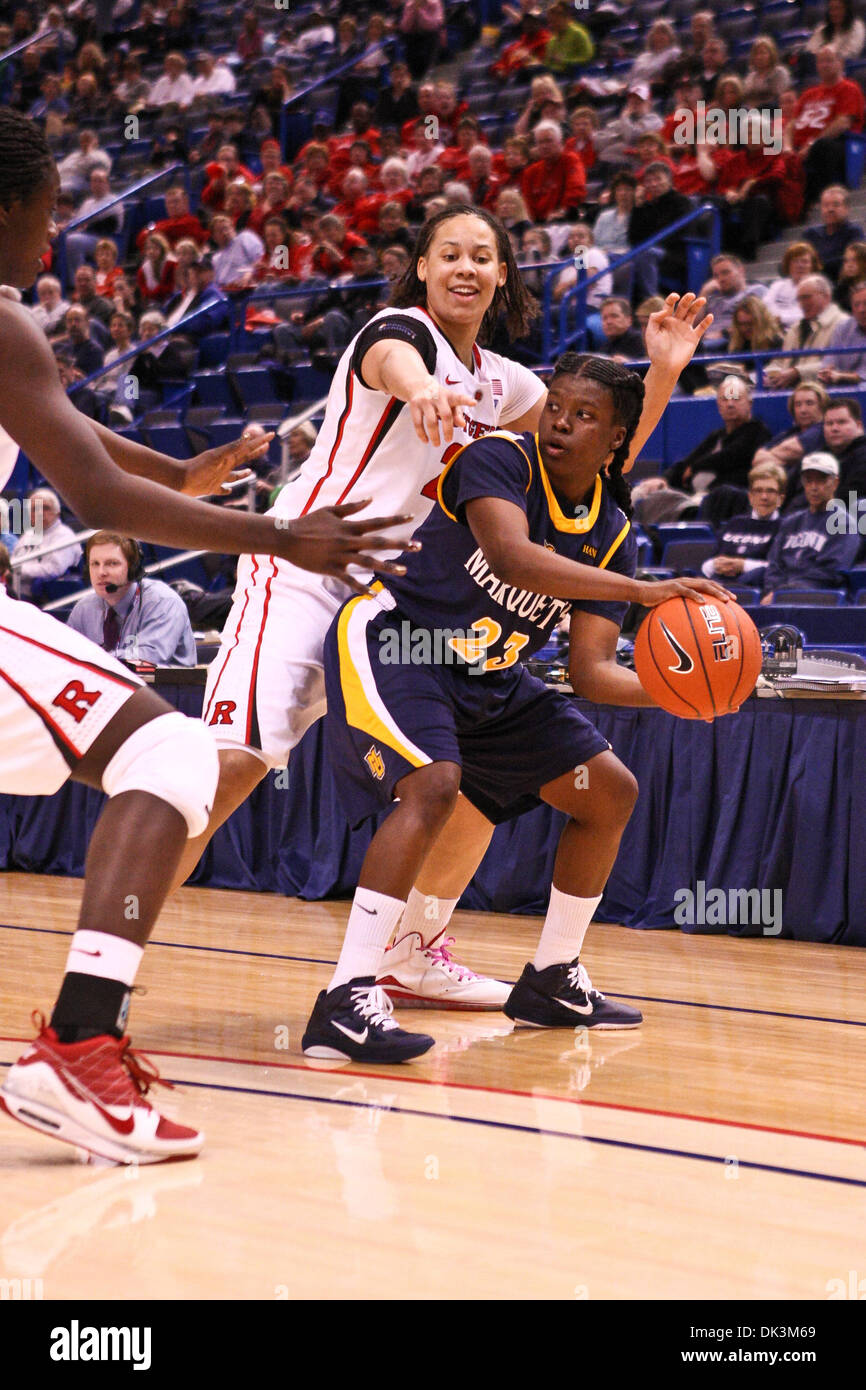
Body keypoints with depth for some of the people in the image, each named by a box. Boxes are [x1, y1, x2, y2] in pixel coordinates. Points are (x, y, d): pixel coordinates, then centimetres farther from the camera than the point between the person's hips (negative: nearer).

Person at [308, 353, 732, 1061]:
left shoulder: (612, 534, -1)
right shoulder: (500, 456, -20)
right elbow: (510, 557, -39)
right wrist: (644, 590, -43)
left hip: (487, 676, 8)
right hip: (390, 642, -8)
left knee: (612, 792, 9)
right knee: (434, 785, -33)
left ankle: (552, 980, 21)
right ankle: (345, 1003, -32)